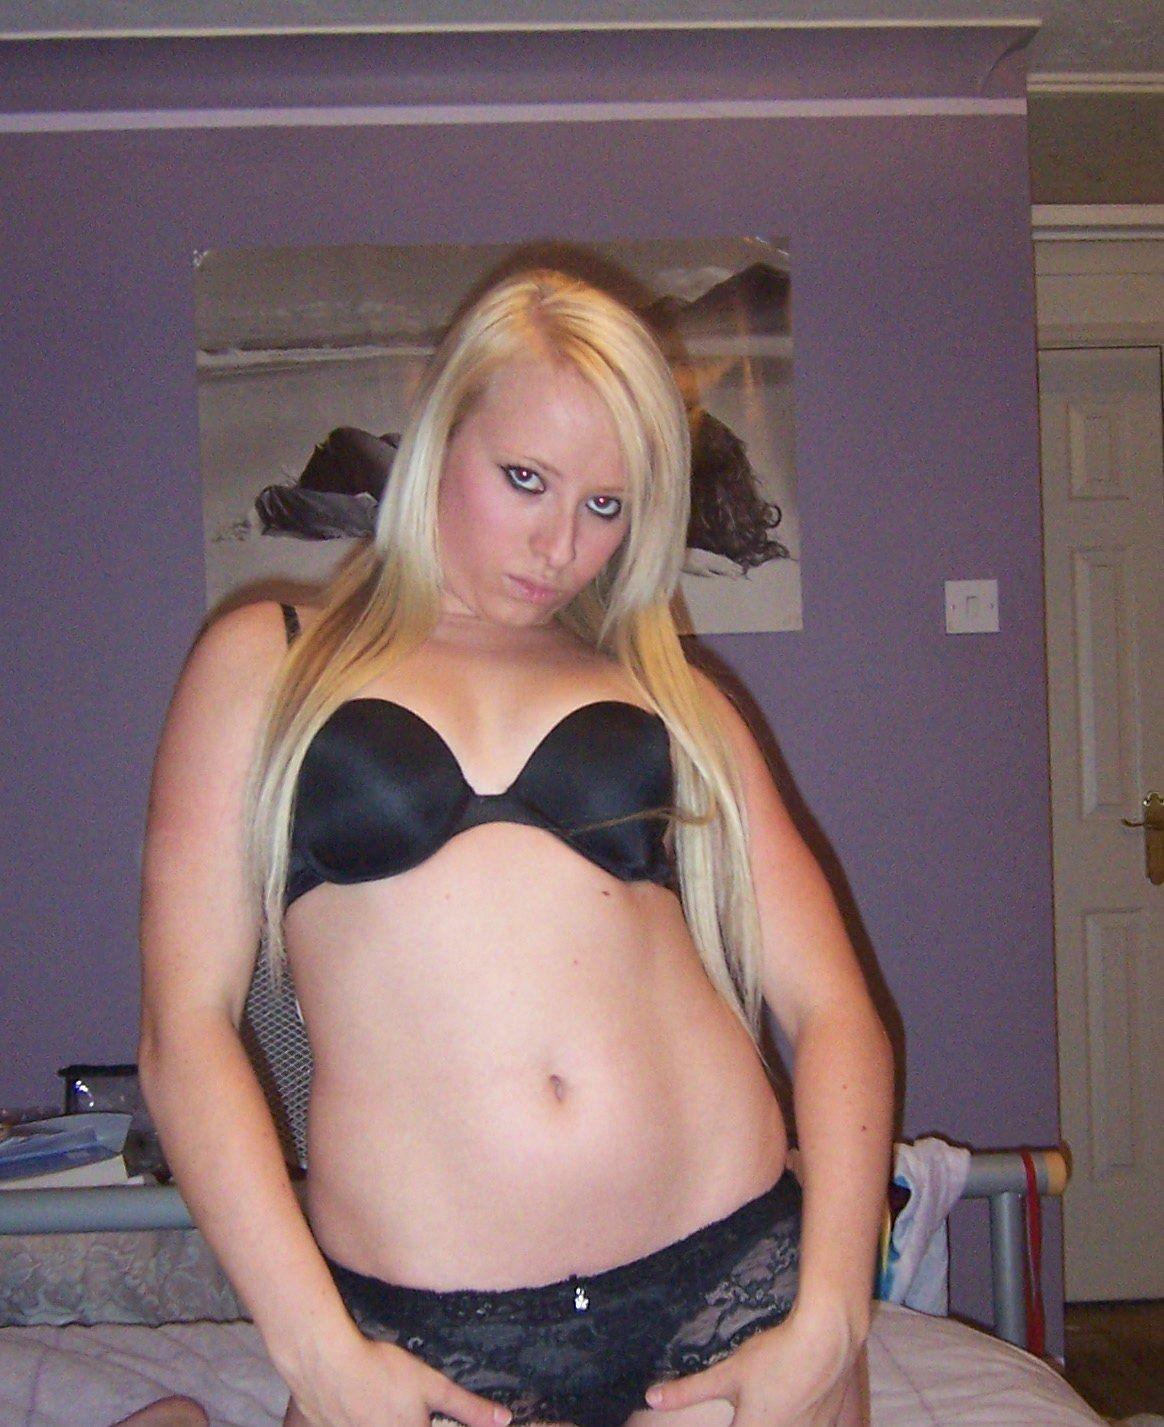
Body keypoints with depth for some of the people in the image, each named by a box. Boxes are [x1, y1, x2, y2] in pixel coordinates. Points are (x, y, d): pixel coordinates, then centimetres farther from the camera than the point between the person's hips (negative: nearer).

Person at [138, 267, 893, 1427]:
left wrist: (828, 1325, -6)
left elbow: (831, 1012, 6)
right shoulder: (264, 663, 7)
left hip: (725, 1286, 2)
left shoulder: (674, 699, 12)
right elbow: (184, 1027, -1)